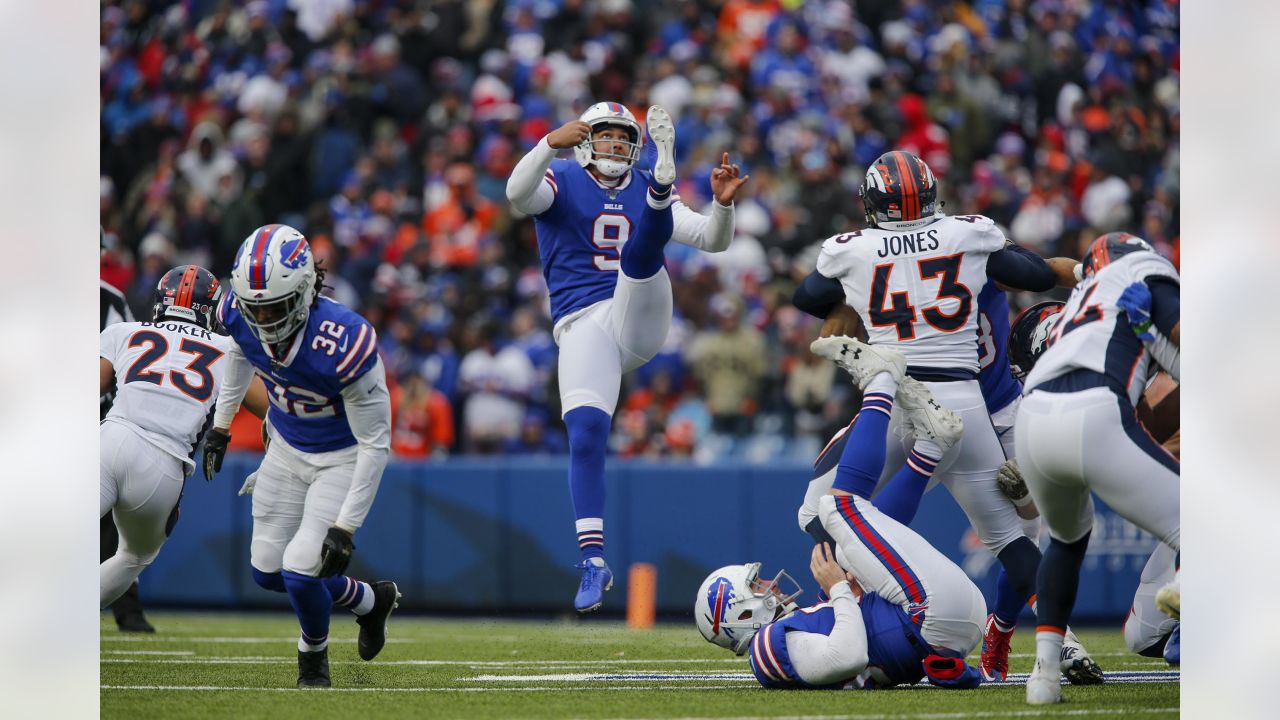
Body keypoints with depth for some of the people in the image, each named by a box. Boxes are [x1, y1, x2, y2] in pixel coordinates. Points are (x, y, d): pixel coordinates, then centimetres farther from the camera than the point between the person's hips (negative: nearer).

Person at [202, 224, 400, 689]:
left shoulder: (343, 345, -38)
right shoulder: (239, 314, -21)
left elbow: (375, 444, -26)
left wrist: (345, 526, -25)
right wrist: (220, 424, 16)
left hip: (344, 458, -6)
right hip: (287, 449, 6)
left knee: (301, 573, -15)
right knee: (267, 571, 9)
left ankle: (313, 652, 19)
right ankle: (368, 600, 34)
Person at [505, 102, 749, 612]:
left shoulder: (644, 191, 18)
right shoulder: (561, 182, 9)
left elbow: (712, 241, 11)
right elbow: (518, 195, -15)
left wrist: (723, 203, -10)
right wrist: (551, 143, -30)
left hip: (641, 316, 2)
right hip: (584, 324, -2)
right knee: (586, 435, -17)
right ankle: (593, 561, -13)